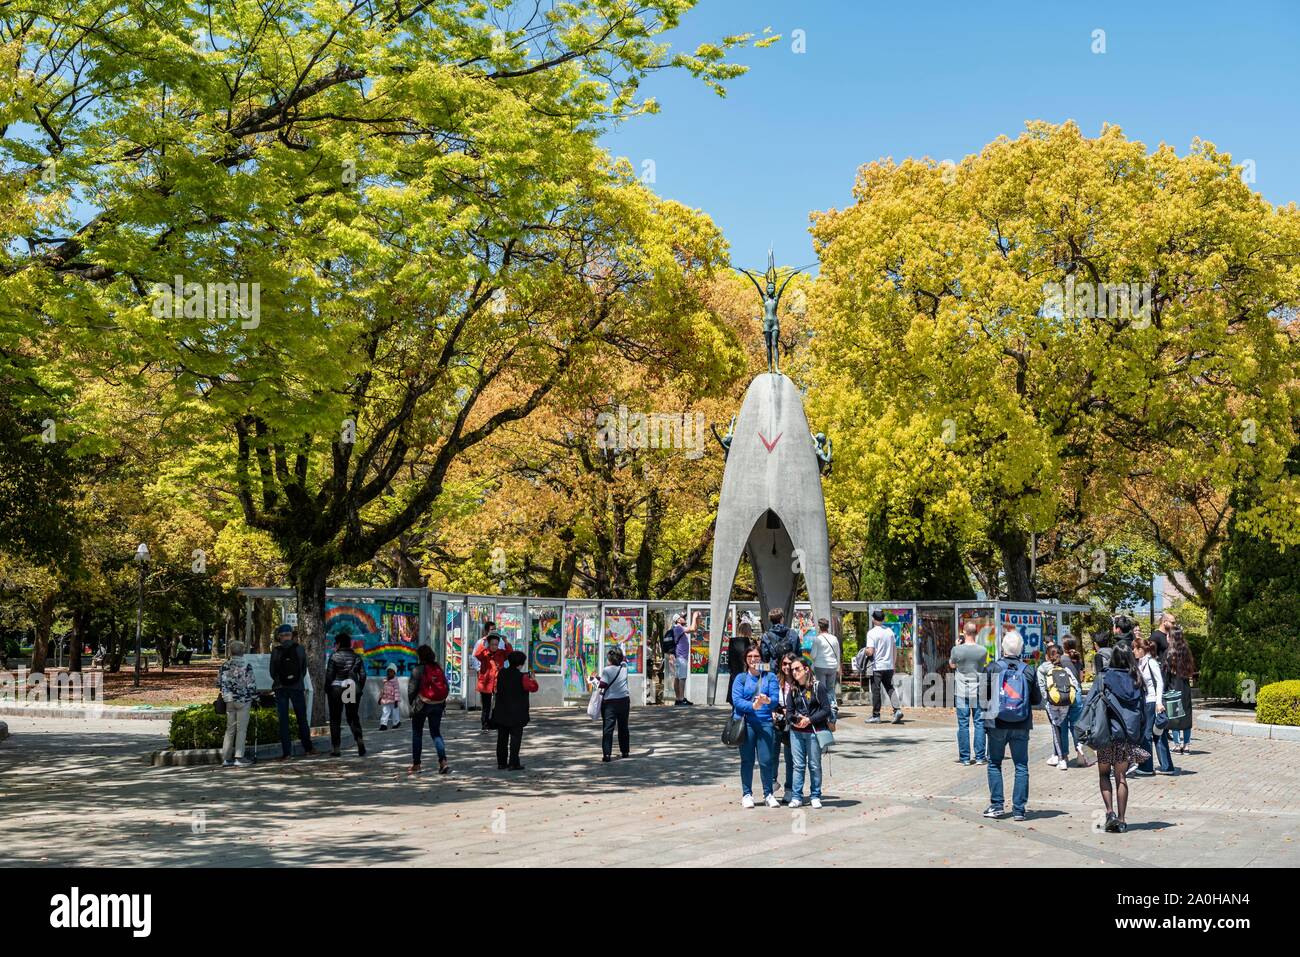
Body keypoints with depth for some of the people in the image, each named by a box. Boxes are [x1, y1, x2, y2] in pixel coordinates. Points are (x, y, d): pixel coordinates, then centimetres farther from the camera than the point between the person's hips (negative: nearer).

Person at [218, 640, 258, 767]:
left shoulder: (224, 665, 2)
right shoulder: (246, 666, -11)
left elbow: (219, 683, 6)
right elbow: (251, 684, -10)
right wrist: (255, 697, 2)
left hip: (229, 701, 5)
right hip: (243, 701, -4)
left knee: (230, 728, 11)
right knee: (241, 729, 1)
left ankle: (226, 758, 11)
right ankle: (239, 757, -1)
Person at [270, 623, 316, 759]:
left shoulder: (276, 651, -8)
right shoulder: (300, 649, -6)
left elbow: (272, 672, 1)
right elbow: (304, 669, 3)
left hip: (280, 688, 0)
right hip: (297, 687, 0)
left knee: (283, 721, 4)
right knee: (302, 718, 13)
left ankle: (286, 751, 1)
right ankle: (307, 748, 16)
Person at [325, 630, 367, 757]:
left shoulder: (334, 656, -7)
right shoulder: (357, 657, 5)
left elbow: (329, 675, -8)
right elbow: (363, 675, 4)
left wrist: (327, 689, 3)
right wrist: (359, 689, 14)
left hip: (337, 689, -3)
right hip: (353, 689, 3)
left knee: (335, 720, 6)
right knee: (353, 718, 12)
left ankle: (335, 748, 5)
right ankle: (359, 740, -12)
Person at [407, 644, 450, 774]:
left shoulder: (418, 670, -11)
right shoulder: (439, 668, 4)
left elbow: (411, 690, -9)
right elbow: (446, 687, 7)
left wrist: (412, 704, 5)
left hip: (422, 705, -4)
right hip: (438, 705, 4)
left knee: (417, 734, 9)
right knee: (436, 733, 10)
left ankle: (416, 765, 12)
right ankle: (443, 761, -7)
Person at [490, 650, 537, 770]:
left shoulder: (502, 673, 1)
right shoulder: (522, 677, -15)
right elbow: (533, 687, -5)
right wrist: (532, 678, 13)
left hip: (501, 713, 6)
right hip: (516, 714, -5)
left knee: (502, 738, 11)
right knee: (515, 738, 0)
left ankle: (501, 763, 15)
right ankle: (513, 764, -3)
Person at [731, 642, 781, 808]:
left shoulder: (770, 677, 7)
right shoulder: (741, 679, 5)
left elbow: (775, 697, -3)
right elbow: (736, 700, -6)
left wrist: (767, 700, -26)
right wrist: (752, 706, -23)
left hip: (765, 721, 0)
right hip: (746, 722, 0)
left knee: (766, 760, -2)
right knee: (747, 760, 5)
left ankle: (768, 794, 11)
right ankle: (746, 795, 15)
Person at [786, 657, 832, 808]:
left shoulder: (818, 686, -6)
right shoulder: (793, 689, 9)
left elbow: (826, 709, -7)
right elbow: (789, 711, 13)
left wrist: (809, 719, -15)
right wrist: (794, 720, -8)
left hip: (814, 732, -4)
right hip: (796, 732, 4)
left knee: (814, 765, 4)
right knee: (798, 765, 5)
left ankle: (815, 796, 14)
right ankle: (797, 797, 10)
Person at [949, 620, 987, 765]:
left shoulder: (957, 649, -10)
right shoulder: (982, 650, -6)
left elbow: (951, 665, 8)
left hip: (962, 692, -1)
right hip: (978, 691, 1)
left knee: (963, 724, 4)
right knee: (979, 723, 7)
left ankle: (964, 757, 6)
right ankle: (980, 757, 8)